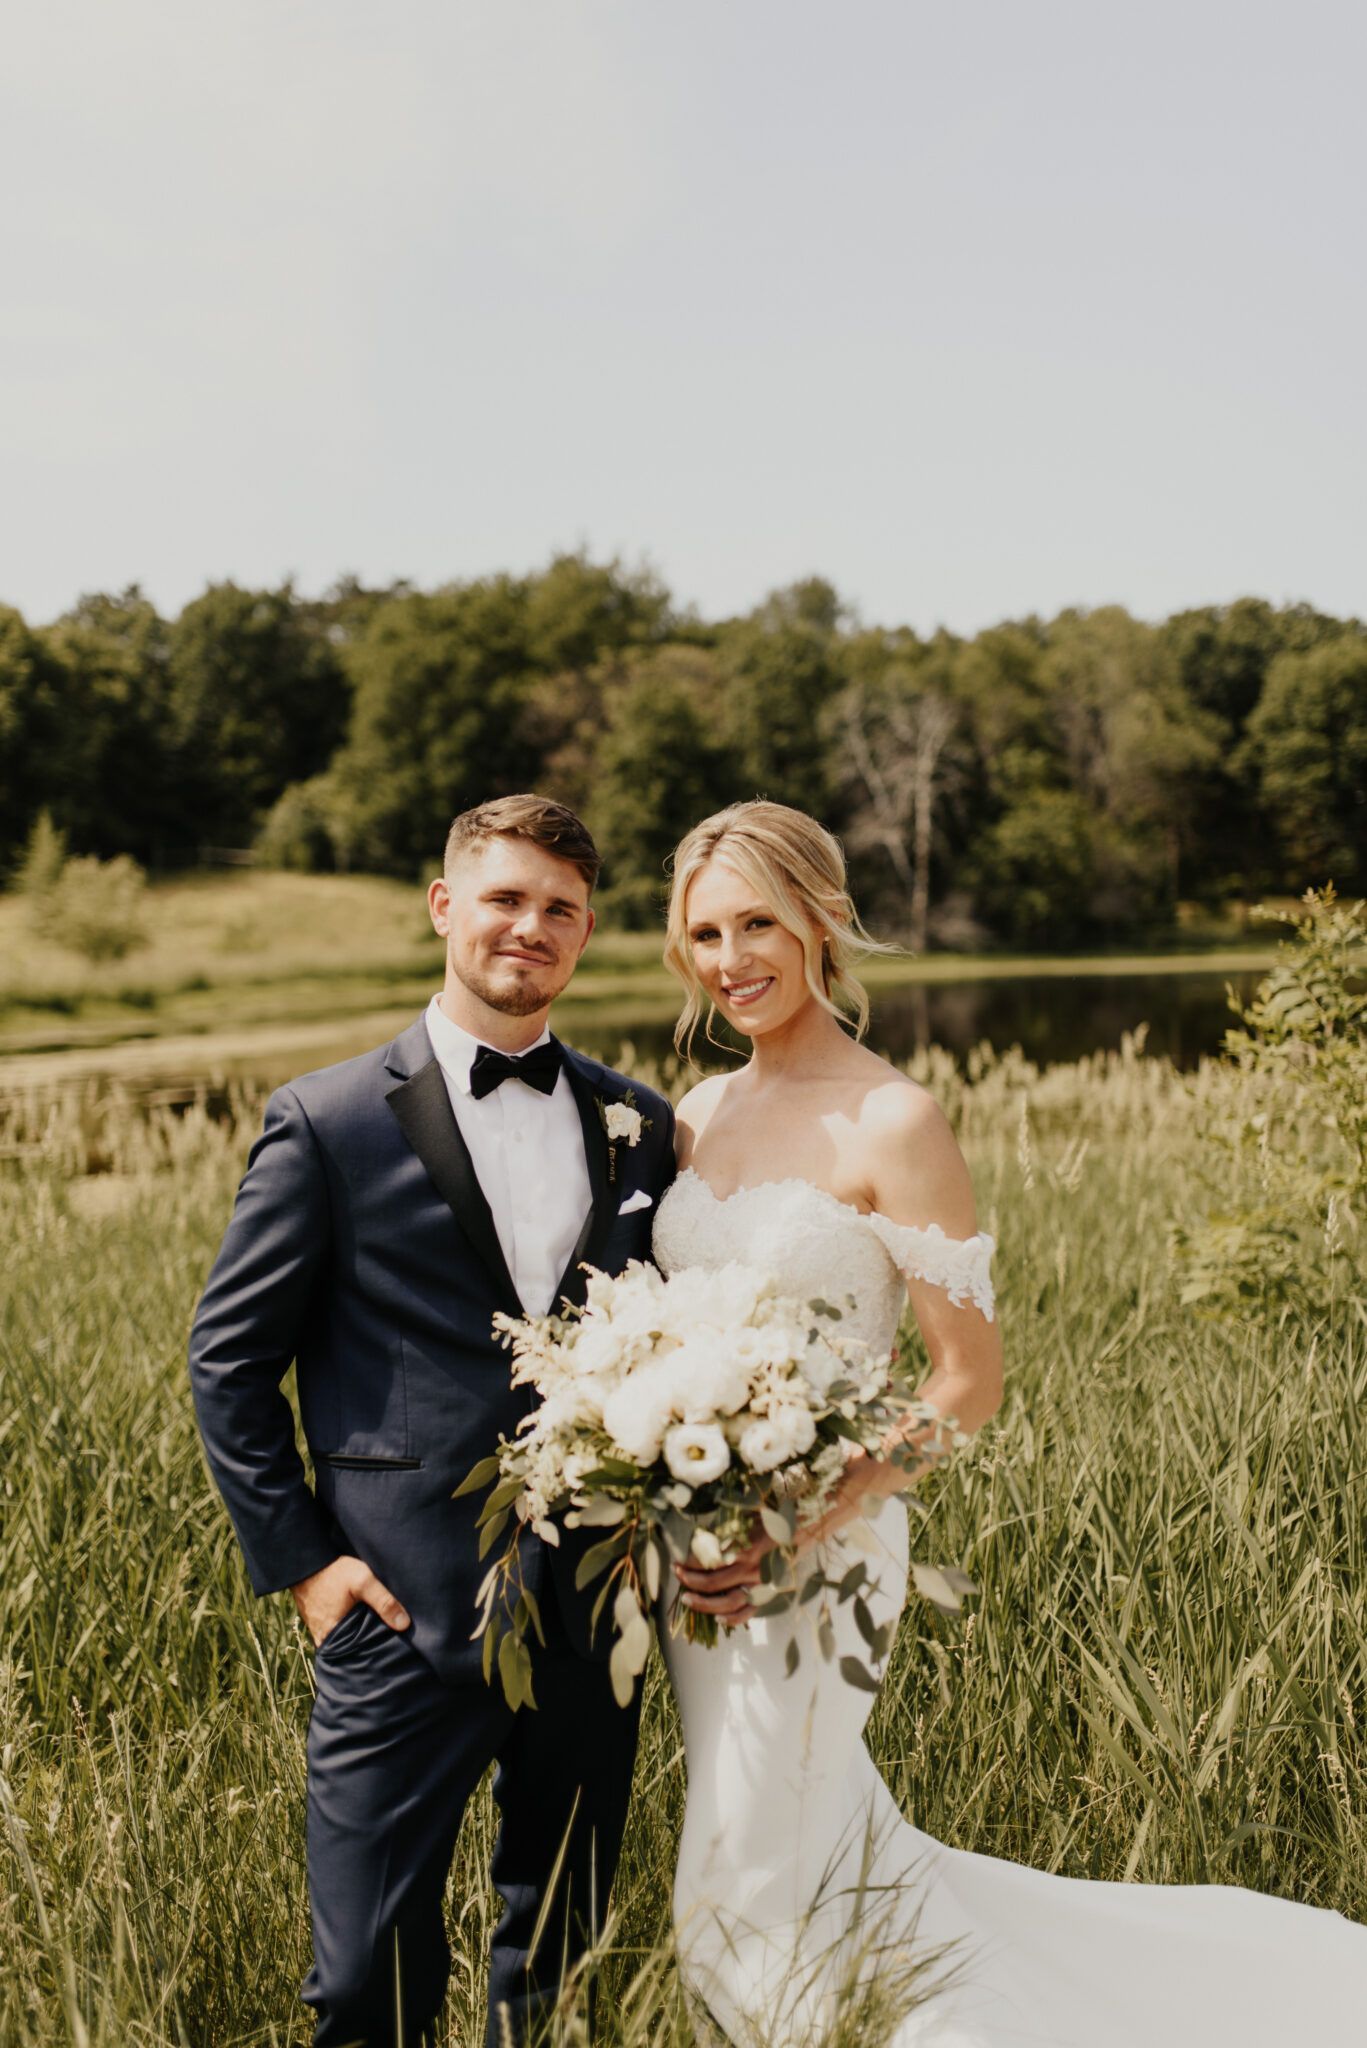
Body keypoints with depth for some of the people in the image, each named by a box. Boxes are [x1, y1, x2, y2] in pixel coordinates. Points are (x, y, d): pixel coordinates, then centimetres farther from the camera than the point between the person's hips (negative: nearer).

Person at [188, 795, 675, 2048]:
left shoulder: (638, 1127, 8)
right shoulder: (330, 1124, -3)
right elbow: (230, 1359, 0)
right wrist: (300, 1561, -5)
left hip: (595, 1607, 4)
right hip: (407, 1609, -3)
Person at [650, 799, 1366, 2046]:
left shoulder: (890, 1123, -16)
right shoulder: (700, 1114, 5)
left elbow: (970, 1383, -16)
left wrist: (803, 1530, -23)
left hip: (814, 1552, -7)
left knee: (752, 1886, 7)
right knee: (830, 1858, 18)